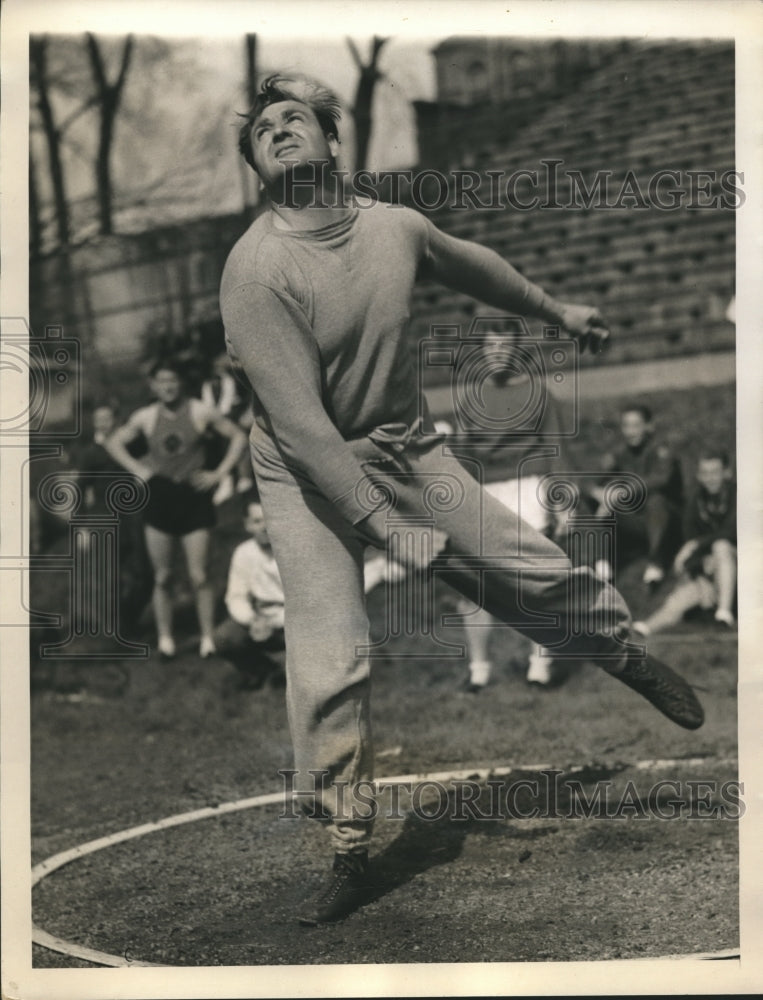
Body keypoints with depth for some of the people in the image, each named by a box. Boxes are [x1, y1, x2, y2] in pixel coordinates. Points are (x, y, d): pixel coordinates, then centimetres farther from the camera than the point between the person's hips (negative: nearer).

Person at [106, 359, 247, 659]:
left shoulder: (200, 413, -3)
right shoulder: (145, 417, 3)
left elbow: (238, 437, 4)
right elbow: (114, 442, 17)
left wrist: (220, 472, -3)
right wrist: (137, 468, 3)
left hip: (193, 498, -2)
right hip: (159, 497, 2)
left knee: (198, 576, -5)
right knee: (162, 576, 3)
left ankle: (208, 638, 2)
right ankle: (164, 638, 10)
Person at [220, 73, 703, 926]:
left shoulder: (393, 225, -7)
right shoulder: (255, 269, -24)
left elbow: (467, 265, 17)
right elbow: (300, 423, -27)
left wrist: (556, 310, 33)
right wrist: (388, 527, -29)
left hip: (407, 447, 5)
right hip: (308, 473, -4)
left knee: (534, 570, 9)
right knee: (329, 662, -14)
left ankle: (630, 659, 40)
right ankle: (348, 853, 2)